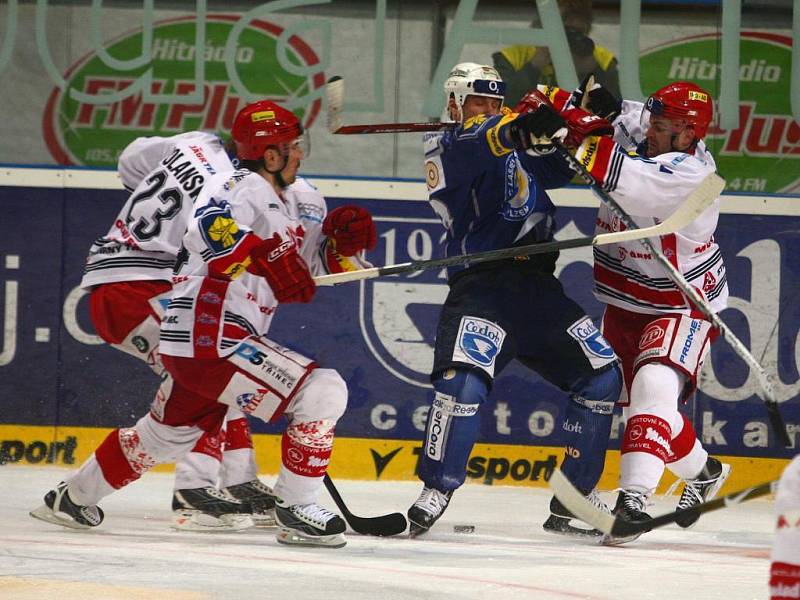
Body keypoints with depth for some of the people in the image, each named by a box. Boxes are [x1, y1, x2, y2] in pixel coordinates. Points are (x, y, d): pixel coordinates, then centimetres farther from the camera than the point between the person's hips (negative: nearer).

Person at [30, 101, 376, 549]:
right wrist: (267, 257, -43)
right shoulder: (243, 188, -13)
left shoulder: (280, 204, 18)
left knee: (167, 433, 31)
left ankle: (73, 496, 46)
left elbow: (307, 266, 22)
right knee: (322, 392, -17)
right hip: (212, 340, -11)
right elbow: (210, 227, -34)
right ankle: (297, 510, -12)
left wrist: (340, 238, 3)